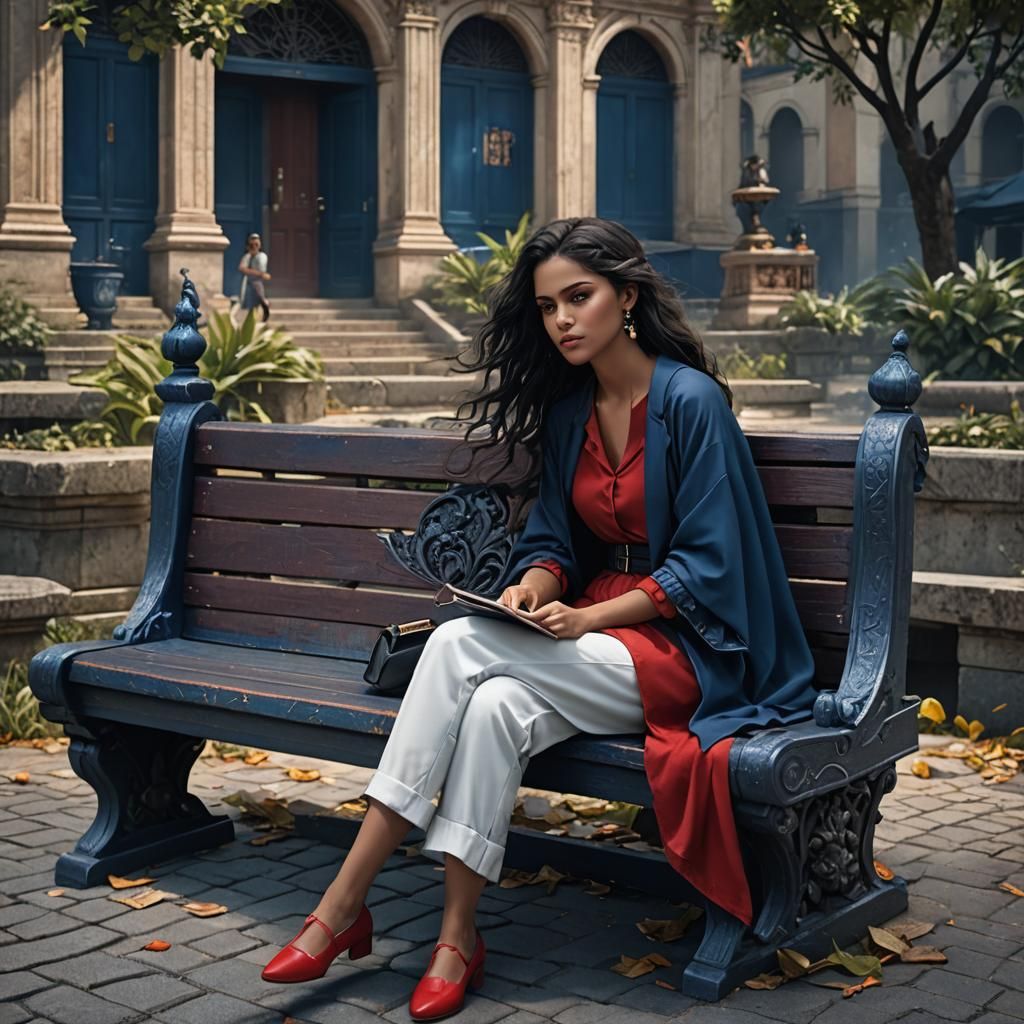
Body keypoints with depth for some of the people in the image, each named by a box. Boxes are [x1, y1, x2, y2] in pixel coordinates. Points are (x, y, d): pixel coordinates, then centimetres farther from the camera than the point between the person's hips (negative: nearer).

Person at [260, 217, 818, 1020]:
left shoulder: (690, 400, -11)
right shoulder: (566, 409, 10)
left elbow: (707, 564, -12)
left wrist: (589, 618, -20)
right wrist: (533, 589, -10)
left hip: (682, 646, -6)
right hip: (598, 631, 6)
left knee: (461, 645, -26)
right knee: (496, 705, -30)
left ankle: (343, 907, -22)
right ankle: (457, 943, -24)